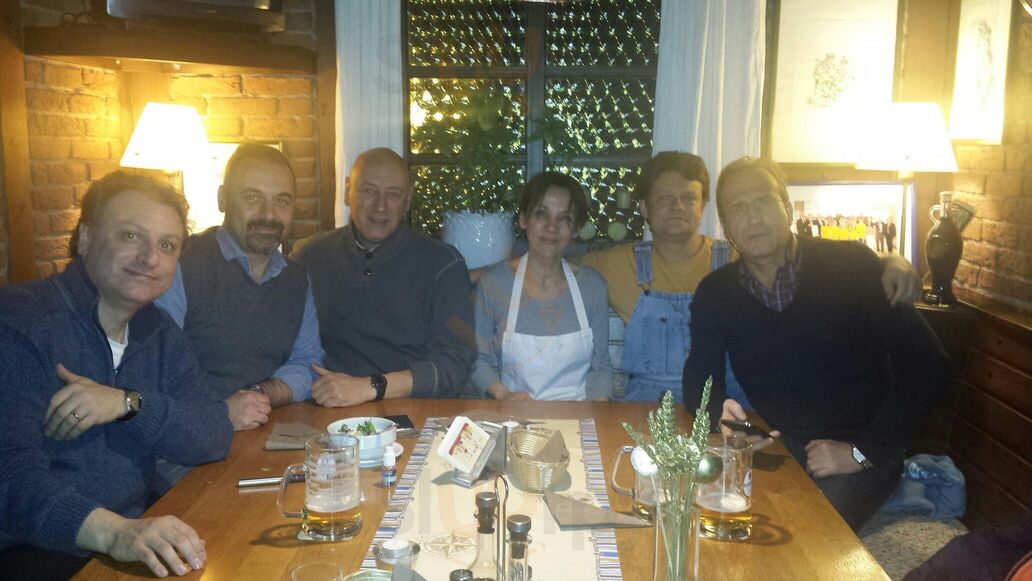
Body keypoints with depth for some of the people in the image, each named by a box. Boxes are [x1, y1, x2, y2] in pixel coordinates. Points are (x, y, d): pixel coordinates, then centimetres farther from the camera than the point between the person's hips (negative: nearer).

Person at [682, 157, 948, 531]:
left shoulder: (851, 265, -10)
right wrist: (718, 410, -21)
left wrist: (863, 451, -15)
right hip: (779, 446, 4)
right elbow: (699, 379, 4)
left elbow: (926, 365, -11)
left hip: (862, 454, -3)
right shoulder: (714, 293, 1)